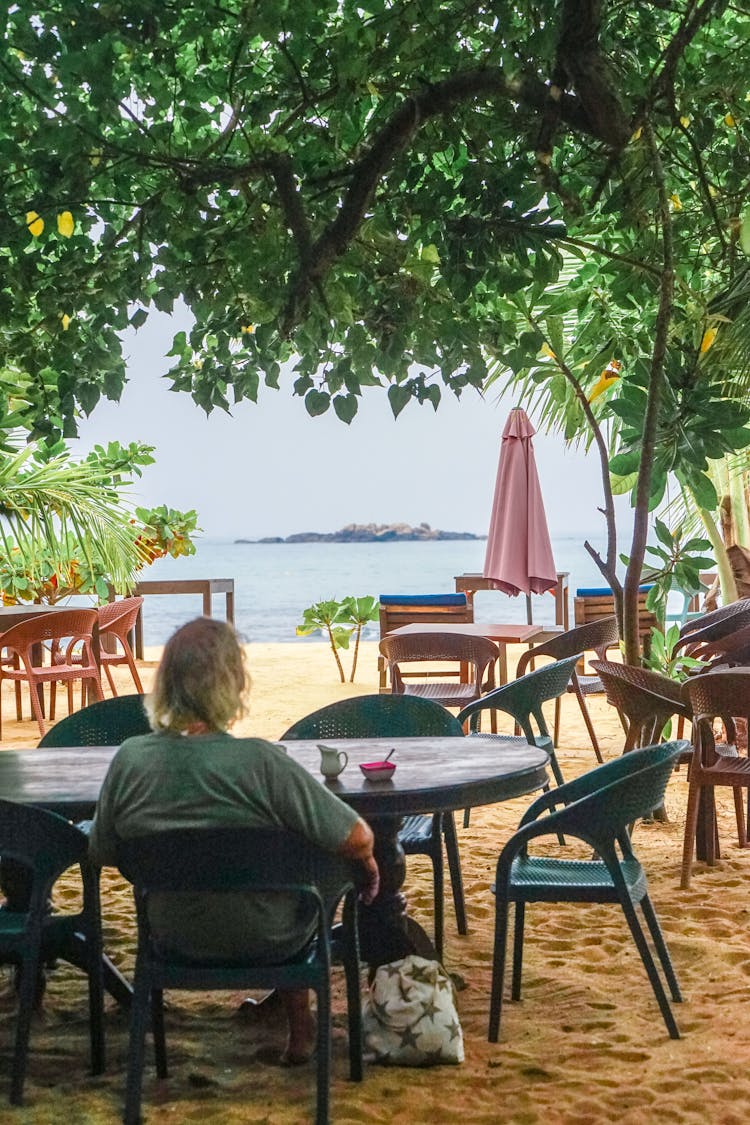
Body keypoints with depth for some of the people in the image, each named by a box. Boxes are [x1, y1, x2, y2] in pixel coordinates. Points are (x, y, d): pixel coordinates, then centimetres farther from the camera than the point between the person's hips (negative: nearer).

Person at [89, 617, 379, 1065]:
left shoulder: (130, 759, -17)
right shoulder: (260, 762, -30)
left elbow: (102, 854, -2)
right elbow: (357, 839, -25)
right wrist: (367, 867, -2)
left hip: (176, 939, 4)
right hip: (266, 941, -4)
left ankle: (299, 1028, 45)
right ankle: (301, 1030, 40)